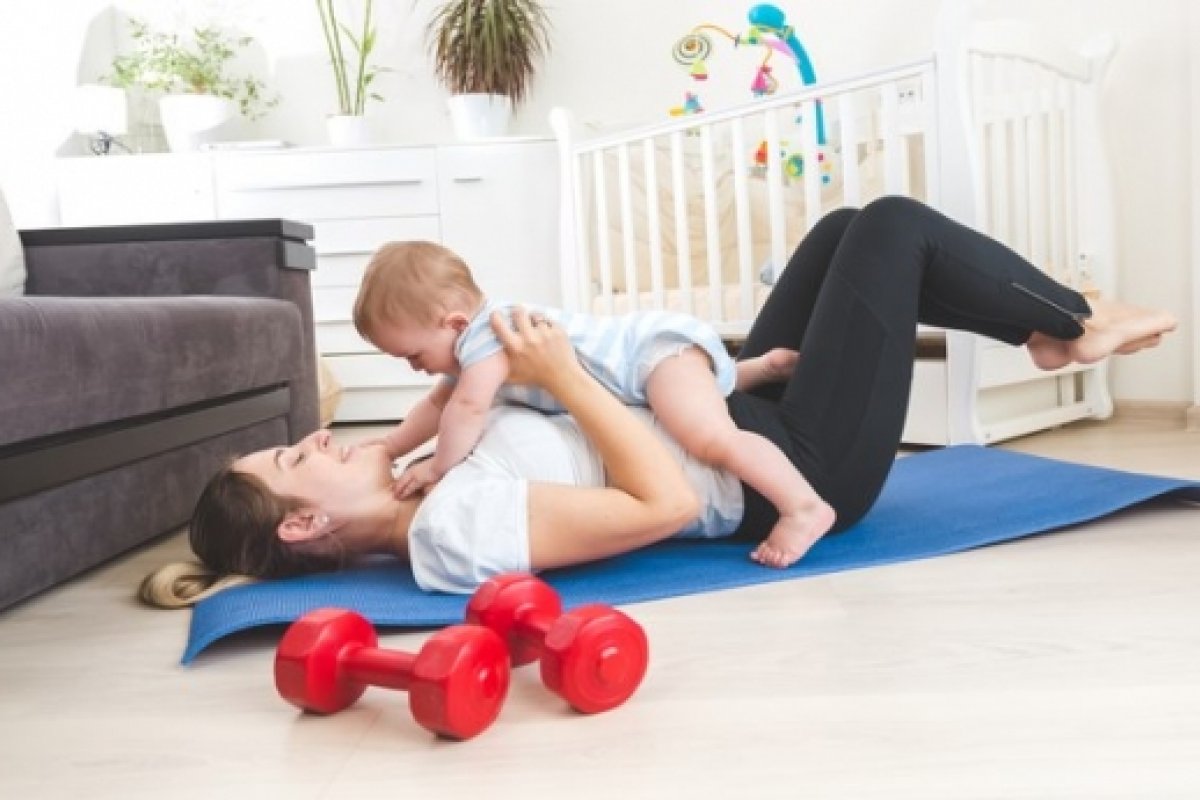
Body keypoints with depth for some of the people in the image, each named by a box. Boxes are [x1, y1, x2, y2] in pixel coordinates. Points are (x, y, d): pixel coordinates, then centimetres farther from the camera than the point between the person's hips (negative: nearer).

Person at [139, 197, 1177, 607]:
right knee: (892, 224, -4)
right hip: (800, 466, -9)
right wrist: (565, 375, -27)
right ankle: (1079, 324, 20)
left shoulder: (427, 508, 0)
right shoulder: (460, 534, -29)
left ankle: (1055, 330, 30)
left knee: (845, 232, 17)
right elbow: (668, 502, -33)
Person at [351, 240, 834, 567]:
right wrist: (390, 447, 18)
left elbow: (469, 406, -37)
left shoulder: (487, 333, -25)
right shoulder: (474, 339, 8)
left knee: (711, 438, -30)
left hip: (660, 344, -11)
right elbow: (441, 402, 22)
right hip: (646, 349, 11)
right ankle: (763, 366, 46)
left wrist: (438, 466, -23)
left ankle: (804, 507, -27)